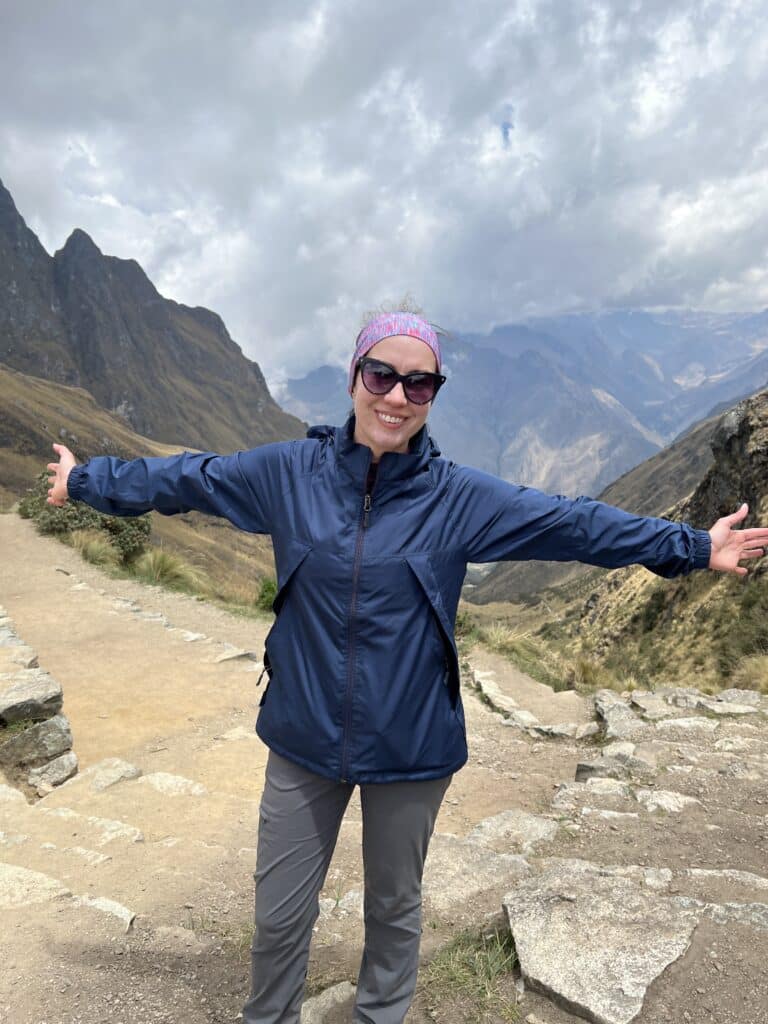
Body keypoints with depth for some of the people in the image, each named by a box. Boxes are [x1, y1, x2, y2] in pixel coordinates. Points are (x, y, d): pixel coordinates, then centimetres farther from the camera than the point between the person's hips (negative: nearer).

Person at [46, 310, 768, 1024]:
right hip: (304, 742, 1)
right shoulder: (288, 471, -7)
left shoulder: (461, 498, -10)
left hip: (411, 748, 0)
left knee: (394, 907, 23)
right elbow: (186, 478, 5)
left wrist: (694, 547, 0)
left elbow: (578, 525, -3)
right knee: (278, 916, 18)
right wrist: (86, 480, 15)